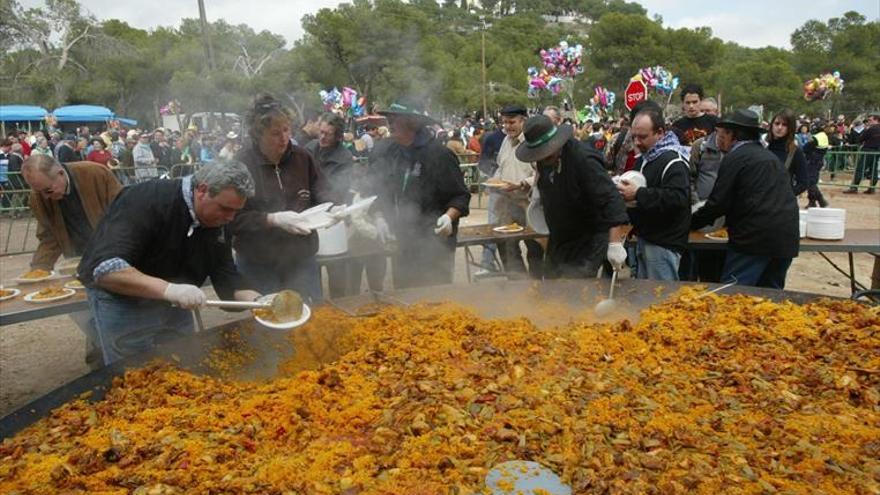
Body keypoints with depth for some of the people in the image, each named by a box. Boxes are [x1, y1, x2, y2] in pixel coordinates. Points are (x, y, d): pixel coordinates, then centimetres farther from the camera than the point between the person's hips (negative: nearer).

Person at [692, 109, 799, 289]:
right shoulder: (771, 156, 20)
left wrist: (691, 223, 5)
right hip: (787, 240, 8)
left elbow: (719, 203, -9)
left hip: (755, 240, -8)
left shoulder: (735, 157, -5)